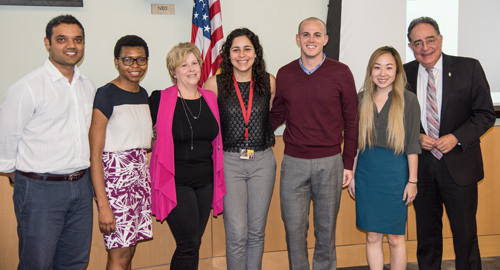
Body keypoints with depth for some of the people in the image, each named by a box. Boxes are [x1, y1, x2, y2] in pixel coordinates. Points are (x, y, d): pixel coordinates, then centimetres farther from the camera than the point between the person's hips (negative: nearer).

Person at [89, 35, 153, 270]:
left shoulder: (143, 94, 12)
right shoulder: (105, 96, -11)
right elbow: (95, 155, -15)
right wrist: (103, 206, -18)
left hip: (140, 174, 7)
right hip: (114, 174, -7)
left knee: (129, 250, 12)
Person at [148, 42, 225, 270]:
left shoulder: (211, 99, 7)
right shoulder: (160, 100, -8)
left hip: (205, 180, 5)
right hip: (175, 181, -5)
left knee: (192, 244, 13)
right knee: (189, 245, -8)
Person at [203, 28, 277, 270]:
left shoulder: (269, 82, 2)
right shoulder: (215, 84, -4)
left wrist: (265, 134, 7)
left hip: (262, 161, 2)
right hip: (229, 162, -2)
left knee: (257, 231, 11)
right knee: (237, 234, -3)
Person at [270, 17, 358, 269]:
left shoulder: (341, 73, -2)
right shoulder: (284, 74, 4)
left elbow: (351, 120, 2)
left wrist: (348, 162, -1)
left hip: (329, 163, -1)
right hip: (293, 163, 2)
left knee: (326, 228, 11)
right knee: (294, 228, 7)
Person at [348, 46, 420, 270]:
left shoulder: (408, 101, -4)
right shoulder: (361, 99, 4)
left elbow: (412, 145, -4)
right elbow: (354, 141, 9)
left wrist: (412, 181, -5)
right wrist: (351, 176, 8)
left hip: (395, 173, -2)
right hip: (366, 173, 3)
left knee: (395, 238, 7)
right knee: (372, 237, 10)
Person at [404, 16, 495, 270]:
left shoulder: (469, 68, -5)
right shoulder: (405, 73, 1)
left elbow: (486, 114, -3)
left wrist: (456, 137, -17)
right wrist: (415, 137, -10)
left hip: (459, 164, -2)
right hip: (420, 165, 2)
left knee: (465, 234, 7)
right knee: (427, 233, 15)